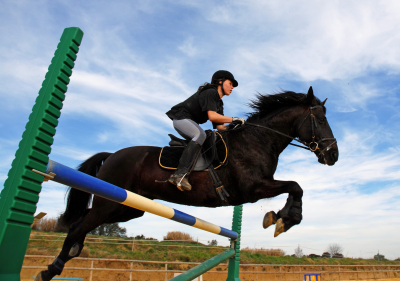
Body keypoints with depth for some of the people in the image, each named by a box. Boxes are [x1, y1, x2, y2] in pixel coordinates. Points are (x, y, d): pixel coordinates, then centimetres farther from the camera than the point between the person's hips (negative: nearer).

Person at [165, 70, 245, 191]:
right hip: (181, 118, -10)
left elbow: (219, 126, 7)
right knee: (200, 134, -34)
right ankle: (180, 175, -41)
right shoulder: (210, 93, -13)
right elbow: (212, 116, -27)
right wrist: (233, 119, -21)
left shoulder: (219, 103, 15)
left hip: (191, 123, 10)